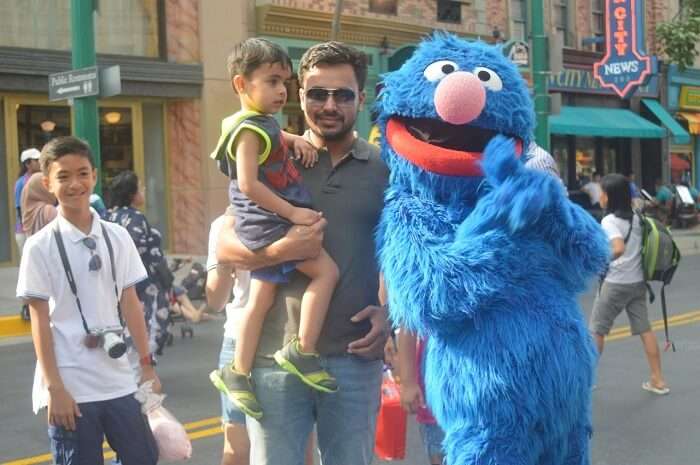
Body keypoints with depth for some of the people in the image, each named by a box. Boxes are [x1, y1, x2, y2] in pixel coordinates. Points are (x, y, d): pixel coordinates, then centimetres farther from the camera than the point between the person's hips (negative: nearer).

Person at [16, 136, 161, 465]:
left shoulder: (117, 237, 4)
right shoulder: (40, 246, -7)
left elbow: (130, 304, 9)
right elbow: (40, 321, -7)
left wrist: (146, 365, 9)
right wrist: (54, 388, -10)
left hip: (117, 379, 4)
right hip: (70, 386, -4)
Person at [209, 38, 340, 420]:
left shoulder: (264, 123, 13)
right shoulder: (249, 130, -16)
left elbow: (277, 138, 37)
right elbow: (249, 184, -23)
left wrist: (297, 140, 15)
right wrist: (292, 213, -21)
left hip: (266, 225, 10)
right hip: (269, 222, -10)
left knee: (260, 299, 12)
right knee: (326, 270, -12)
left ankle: (238, 374, 19)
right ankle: (302, 352, -9)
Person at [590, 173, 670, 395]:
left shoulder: (609, 221, -16)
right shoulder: (636, 218, 8)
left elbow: (618, 249, -31)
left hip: (615, 283, -7)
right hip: (637, 282, 7)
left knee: (596, 330, 6)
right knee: (645, 329, 10)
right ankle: (658, 380, 10)